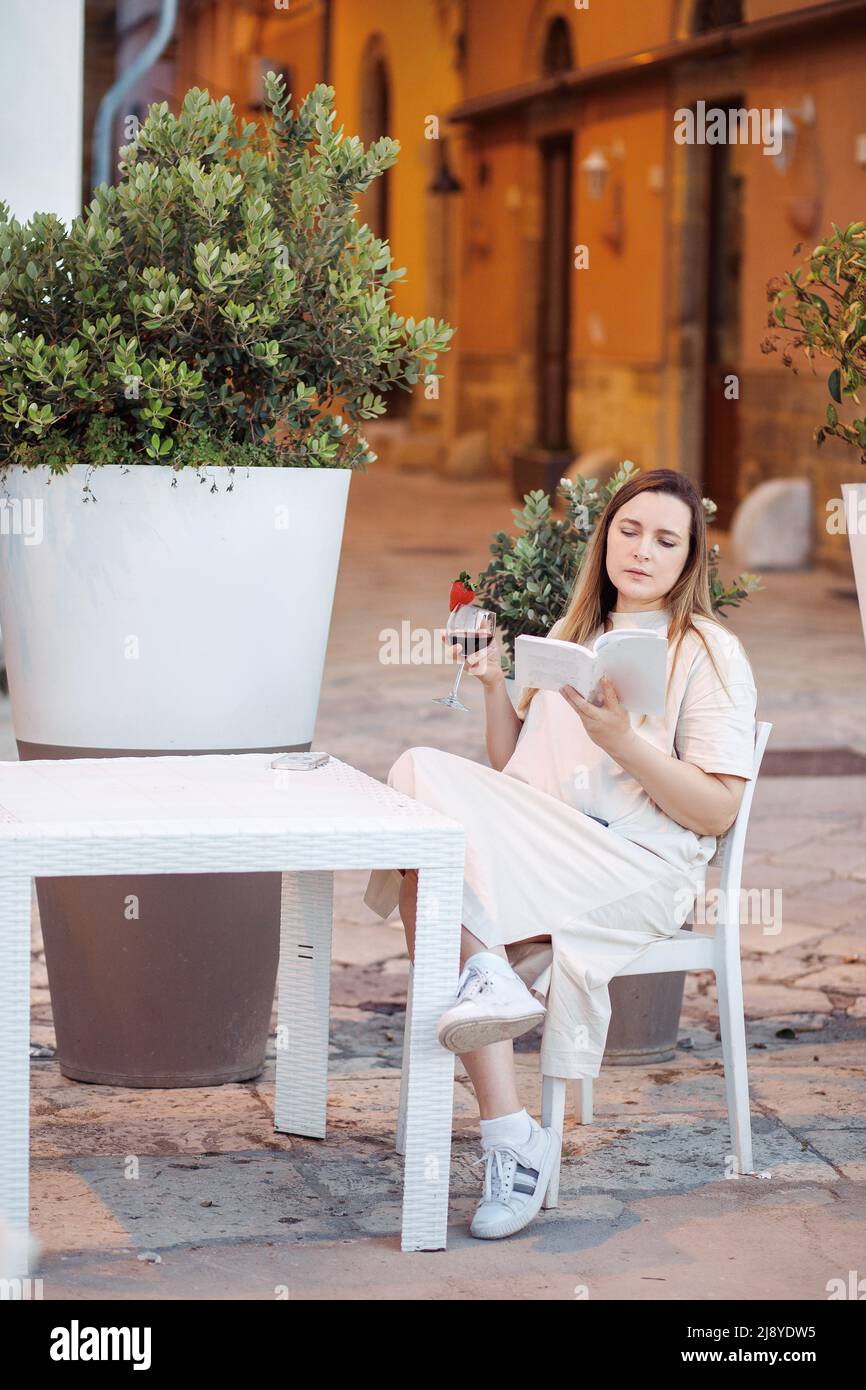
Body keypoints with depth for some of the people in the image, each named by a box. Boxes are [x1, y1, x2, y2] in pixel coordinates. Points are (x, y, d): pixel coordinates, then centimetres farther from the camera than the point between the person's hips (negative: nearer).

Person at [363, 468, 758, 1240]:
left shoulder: (710, 653, 3)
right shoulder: (573, 632, 22)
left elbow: (716, 812, -6)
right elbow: (509, 768, 22)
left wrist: (623, 741, -18)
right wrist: (495, 683, 6)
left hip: (638, 865, -7)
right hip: (539, 844, 7)